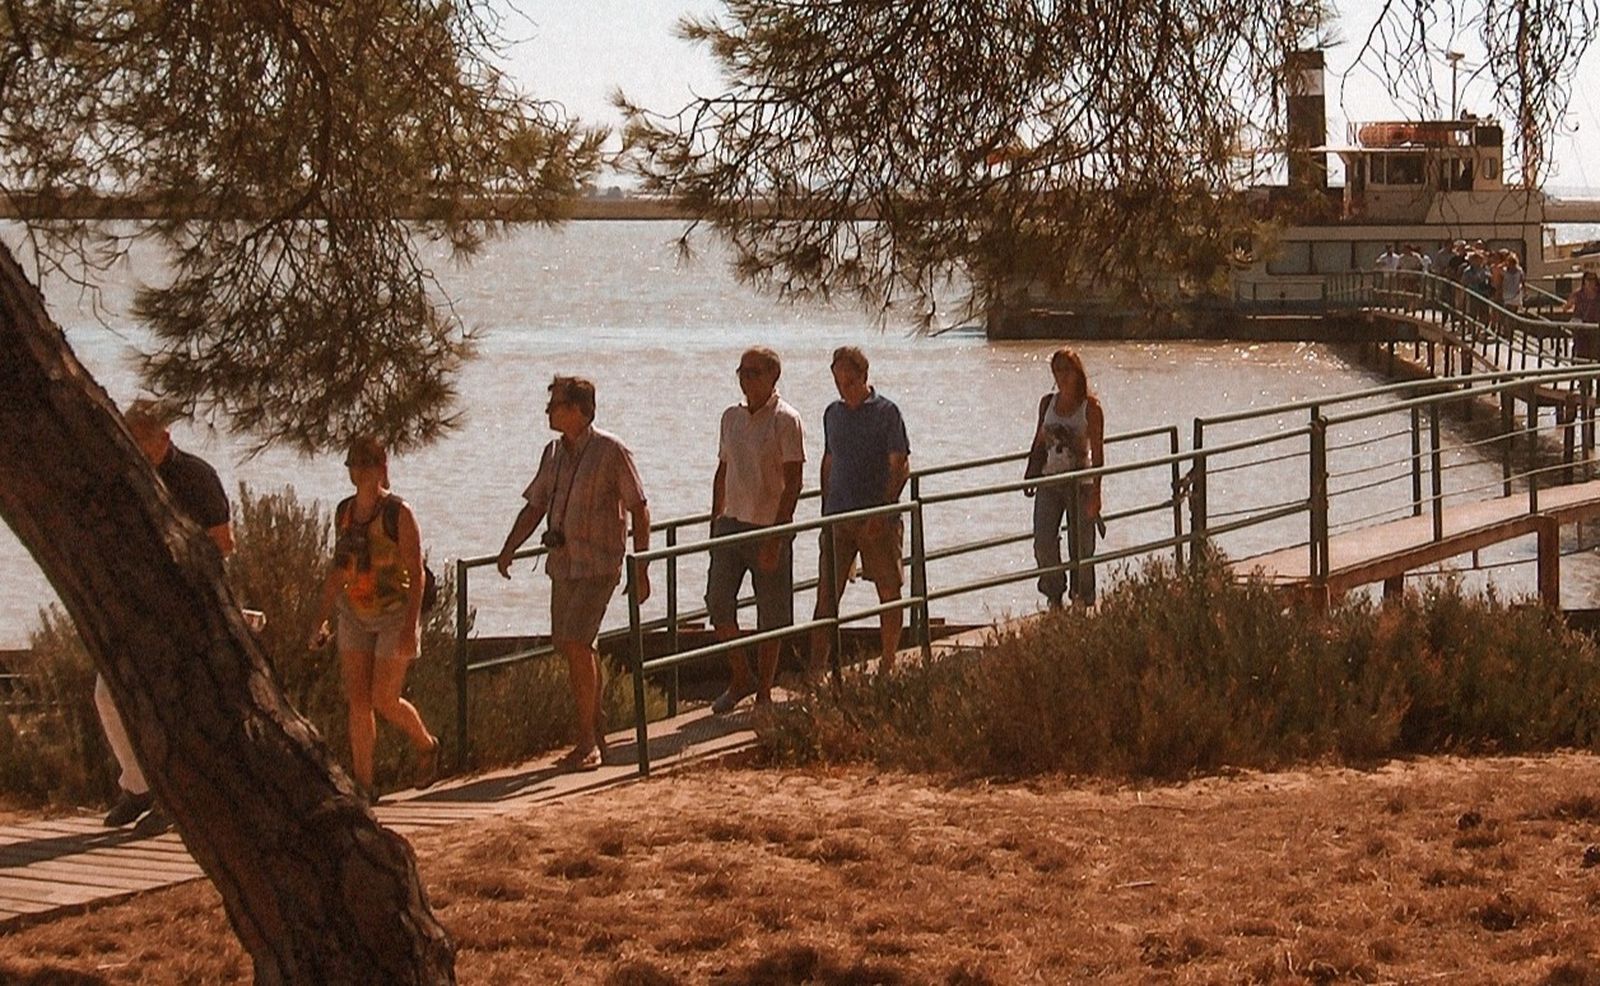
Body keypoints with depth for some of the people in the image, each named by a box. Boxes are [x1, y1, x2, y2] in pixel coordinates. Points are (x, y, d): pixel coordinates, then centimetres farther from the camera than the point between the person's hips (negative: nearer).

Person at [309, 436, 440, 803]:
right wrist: (320, 619, 14)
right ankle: (363, 783, 4)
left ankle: (426, 746, 22)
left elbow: (416, 574, -15)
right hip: (355, 616, 6)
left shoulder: (398, 514, -13)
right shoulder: (344, 512, 5)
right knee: (356, 700, 0)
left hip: (394, 614, -6)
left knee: (384, 700, -6)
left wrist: (410, 629, -22)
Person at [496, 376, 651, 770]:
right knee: (569, 646, 10)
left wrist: (641, 570, -10)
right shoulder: (553, 452, 10)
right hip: (562, 564, 8)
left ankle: (587, 741, -9)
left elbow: (639, 510, -8)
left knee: (576, 645, -16)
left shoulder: (611, 451, -10)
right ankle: (596, 734, 23)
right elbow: (535, 506, 16)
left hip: (598, 564, -7)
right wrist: (508, 550, 3)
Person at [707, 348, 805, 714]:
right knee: (718, 602, -2)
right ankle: (739, 678, 17)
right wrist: (715, 522, 14)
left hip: (769, 528, -5)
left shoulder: (785, 420, -10)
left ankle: (764, 692, 13)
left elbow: (793, 482, -13)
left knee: (771, 615, 2)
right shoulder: (731, 417, 10)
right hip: (731, 523, 6)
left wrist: (776, 537, -18)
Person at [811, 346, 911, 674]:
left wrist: (882, 513, -18)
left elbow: (900, 468, -9)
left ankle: (888, 665, 14)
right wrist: (825, 514, 14)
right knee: (826, 595, -1)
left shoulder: (886, 412, -6)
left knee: (889, 592, 3)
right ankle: (816, 670, -1)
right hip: (838, 517, 4)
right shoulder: (832, 414, 11)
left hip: (877, 518, -4)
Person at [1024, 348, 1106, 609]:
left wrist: (1095, 492, -12)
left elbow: (1097, 452, -8)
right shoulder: (1047, 403, 8)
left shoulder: (1090, 406, -6)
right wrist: (1031, 475, 8)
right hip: (1049, 480, 4)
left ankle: (1083, 599, 14)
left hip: (1080, 483, -4)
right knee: (1043, 541, -8)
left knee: (1080, 545, 0)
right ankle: (1054, 596, 8)